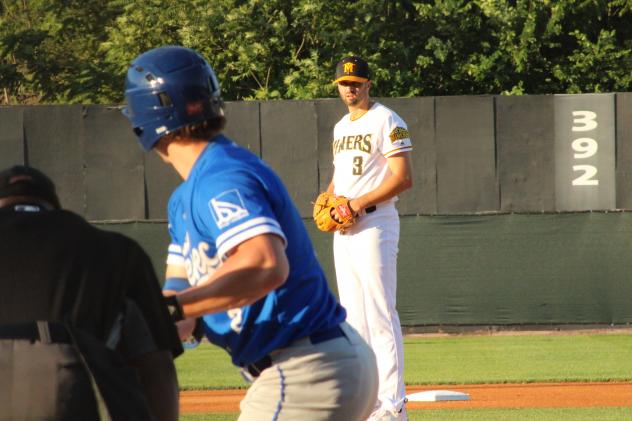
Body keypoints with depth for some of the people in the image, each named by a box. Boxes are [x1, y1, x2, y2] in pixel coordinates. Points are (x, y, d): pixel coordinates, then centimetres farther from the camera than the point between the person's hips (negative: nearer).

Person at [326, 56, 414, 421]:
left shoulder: (386, 122, -8)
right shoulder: (341, 127, 18)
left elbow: (403, 178, -16)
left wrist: (359, 202, -20)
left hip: (375, 223, -9)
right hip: (343, 228, 9)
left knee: (380, 315, -12)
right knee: (353, 315, 9)